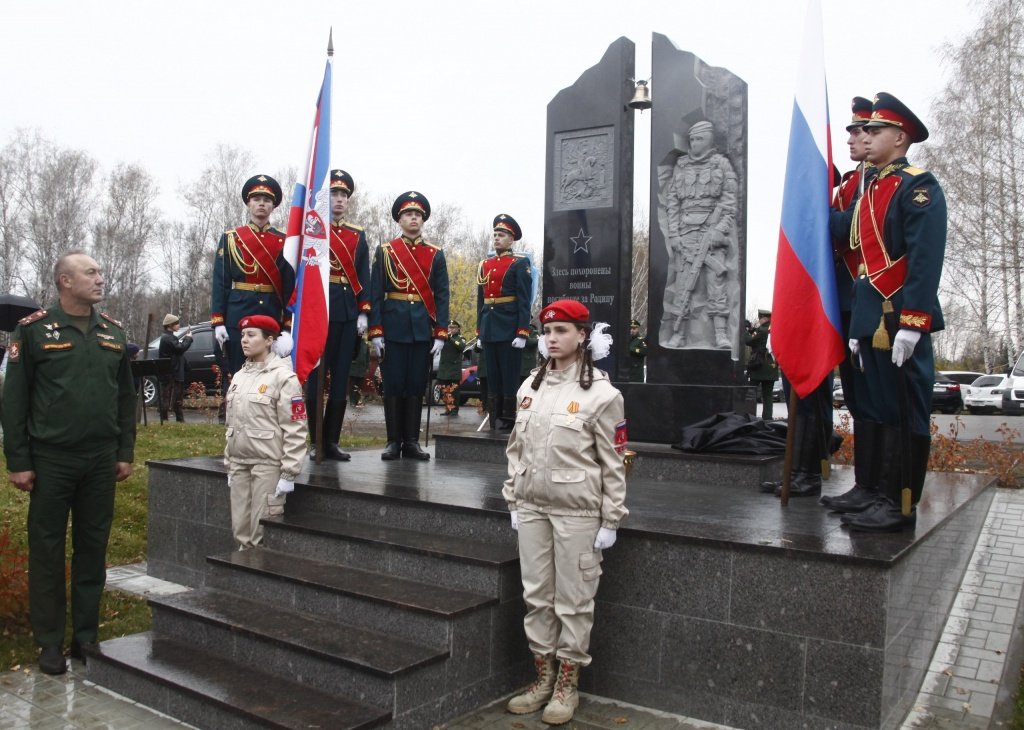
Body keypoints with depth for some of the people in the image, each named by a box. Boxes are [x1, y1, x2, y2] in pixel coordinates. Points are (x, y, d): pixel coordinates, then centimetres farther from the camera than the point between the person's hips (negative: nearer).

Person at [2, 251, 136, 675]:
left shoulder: (113, 332, 9)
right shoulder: (34, 329, -4)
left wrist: (125, 453, 7)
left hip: (101, 461, 4)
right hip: (51, 460, -4)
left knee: (93, 549, 10)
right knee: (47, 551, 5)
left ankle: (86, 637, 21)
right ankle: (50, 643, 16)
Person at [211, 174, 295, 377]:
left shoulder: (283, 242, 8)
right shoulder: (230, 238, 7)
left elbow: (290, 286, 3)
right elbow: (220, 282, 3)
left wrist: (288, 326, -6)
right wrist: (218, 322, -6)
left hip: (272, 317, 1)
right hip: (238, 317, -1)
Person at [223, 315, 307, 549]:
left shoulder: (283, 376, -10)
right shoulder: (239, 376, 12)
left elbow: (295, 430, -13)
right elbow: (232, 424, 18)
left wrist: (289, 474, -15)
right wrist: (229, 466, 16)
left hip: (268, 464, -7)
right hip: (239, 463, 7)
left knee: (263, 533, -2)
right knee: (240, 530, 11)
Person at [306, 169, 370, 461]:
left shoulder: (358, 235, 15)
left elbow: (363, 276, 12)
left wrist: (363, 312, 2)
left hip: (348, 313, 5)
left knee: (341, 379, 6)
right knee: (316, 376, -1)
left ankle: (331, 441, 12)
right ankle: (316, 442, 6)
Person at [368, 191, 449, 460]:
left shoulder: (436, 254, 9)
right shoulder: (385, 251, 5)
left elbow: (442, 296, 5)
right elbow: (375, 294, 1)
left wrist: (441, 333, -3)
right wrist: (375, 331, -6)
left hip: (423, 329, 1)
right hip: (394, 328, -1)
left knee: (417, 385, 5)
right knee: (393, 384, 2)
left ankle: (411, 442, 12)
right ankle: (394, 441, 10)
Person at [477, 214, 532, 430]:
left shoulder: (520, 264, -2)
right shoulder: (485, 265, 15)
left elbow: (524, 301, -8)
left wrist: (522, 333, -15)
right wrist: (479, 332, 14)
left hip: (509, 329, -6)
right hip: (489, 329, 6)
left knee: (510, 377, -2)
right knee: (492, 377, 9)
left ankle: (509, 422, 4)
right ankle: (495, 423, 15)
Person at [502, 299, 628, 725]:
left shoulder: (601, 393, -10)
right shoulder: (530, 387, 7)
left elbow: (613, 463, -8)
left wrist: (611, 520, -8)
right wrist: (513, 500, 10)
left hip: (578, 511, -5)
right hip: (532, 507, 5)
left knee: (573, 599, 5)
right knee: (536, 595, 12)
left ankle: (567, 684, 22)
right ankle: (544, 677, 28)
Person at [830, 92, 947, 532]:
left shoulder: (919, 187, -6)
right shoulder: (870, 193, 20)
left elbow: (926, 260, -16)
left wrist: (911, 323, -22)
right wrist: (857, 327, 16)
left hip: (901, 321, -9)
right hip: (872, 320, 9)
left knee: (905, 413, -3)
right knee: (873, 409, 11)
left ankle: (901, 506, 3)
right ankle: (877, 495, 20)